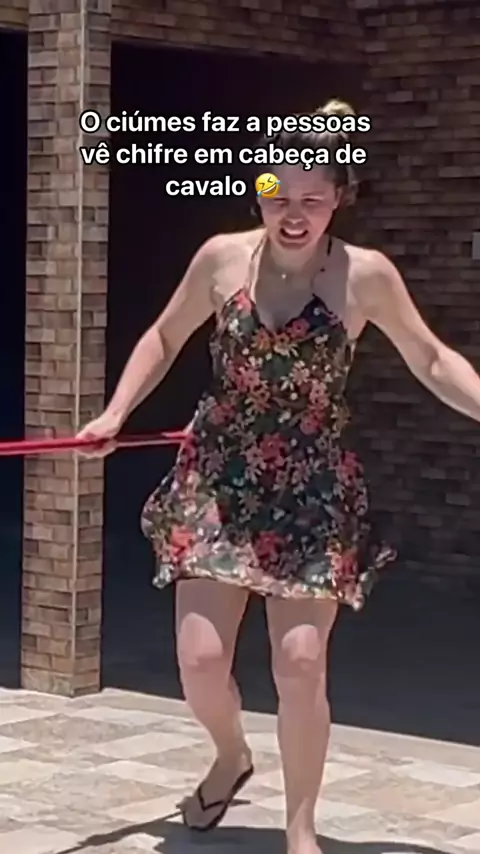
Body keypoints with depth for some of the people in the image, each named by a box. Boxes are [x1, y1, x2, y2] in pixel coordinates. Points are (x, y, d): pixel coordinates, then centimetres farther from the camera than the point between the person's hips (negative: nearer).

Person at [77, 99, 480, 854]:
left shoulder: (366, 276, -9)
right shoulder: (221, 258, -4)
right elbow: (165, 338, 13)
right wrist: (116, 412, 5)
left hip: (313, 492, -2)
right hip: (218, 482, 2)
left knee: (300, 662, -8)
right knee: (199, 659, -2)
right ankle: (231, 756, 33)